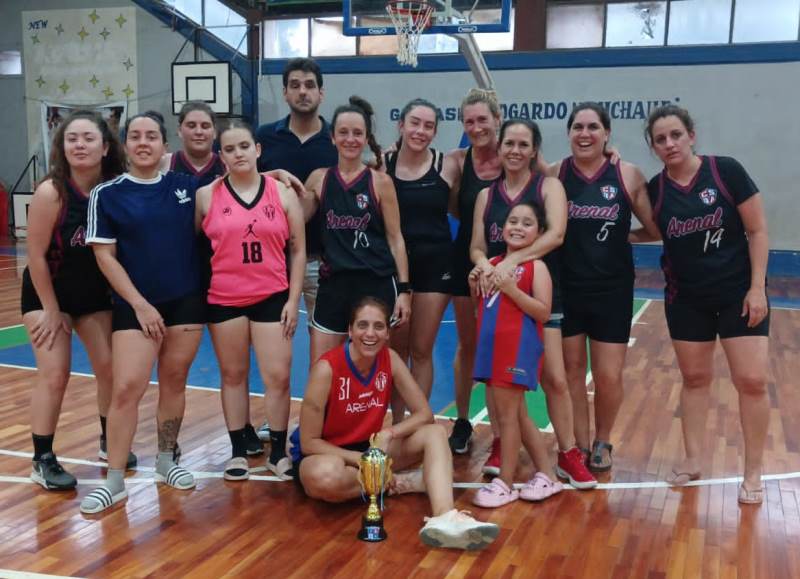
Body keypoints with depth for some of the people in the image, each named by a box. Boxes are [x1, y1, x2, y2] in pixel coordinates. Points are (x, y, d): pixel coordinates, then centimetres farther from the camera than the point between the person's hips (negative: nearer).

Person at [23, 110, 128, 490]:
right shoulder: (51, 192, -23)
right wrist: (51, 310, -12)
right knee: (54, 375, -6)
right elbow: (36, 255, -17)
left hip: (97, 294, 4)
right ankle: (42, 460, 8)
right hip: (48, 293, -4)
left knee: (110, 367, 6)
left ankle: (109, 441, 26)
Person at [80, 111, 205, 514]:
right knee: (126, 388, -8)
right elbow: (105, 256, -4)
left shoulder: (185, 186, 4)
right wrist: (140, 304, -10)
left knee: (174, 383, 11)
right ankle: (114, 481, 4)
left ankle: (166, 462, 28)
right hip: (135, 306, -2)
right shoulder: (107, 194, -2)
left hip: (186, 301, 2)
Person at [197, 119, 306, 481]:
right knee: (233, 375, 9)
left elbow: (298, 251, 4)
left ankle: (278, 452, 13)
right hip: (224, 299, 0)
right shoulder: (206, 196, 1)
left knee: (278, 376, -2)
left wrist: (293, 300, -1)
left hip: (272, 297, 0)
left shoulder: (283, 193, 2)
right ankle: (238, 452, 21)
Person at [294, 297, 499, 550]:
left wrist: (388, 434, -24)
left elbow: (425, 413, -6)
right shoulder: (327, 368, -23)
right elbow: (309, 442, -20)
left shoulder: (390, 359, -9)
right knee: (326, 476, -41)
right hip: (328, 454, -5)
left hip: (371, 446, 5)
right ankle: (399, 482, -15)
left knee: (435, 433, -17)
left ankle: (444, 518, -40)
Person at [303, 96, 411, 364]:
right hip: (333, 283, 2)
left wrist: (403, 288, -4)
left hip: (377, 283, -2)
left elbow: (395, 237, 1)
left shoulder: (380, 181, -1)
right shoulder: (318, 179, 6)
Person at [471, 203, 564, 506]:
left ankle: (505, 483, 12)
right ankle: (547, 475, 25)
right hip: (491, 348, 8)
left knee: (507, 414, -1)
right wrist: (475, 286, 2)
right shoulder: (492, 264, 13)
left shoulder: (536, 267, -7)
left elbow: (544, 313, -14)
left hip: (517, 350, -8)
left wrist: (511, 289, -21)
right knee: (517, 414, 13)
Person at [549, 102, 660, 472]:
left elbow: (655, 230, 2)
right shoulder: (555, 174, -3)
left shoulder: (628, 176, -4)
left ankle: (602, 442, 29)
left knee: (609, 376, 3)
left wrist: (624, 236, -2)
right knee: (571, 371, 10)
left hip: (612, 289, 0)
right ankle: (580, 446, 26)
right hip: (565, 288, 1)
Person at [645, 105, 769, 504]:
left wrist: (757, 287, -12)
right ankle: (695, 458, 26)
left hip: (738, 293, -3)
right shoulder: (654, 190, -4)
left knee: (751, 381, -3)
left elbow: (758, 231, -8)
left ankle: (753, 473, 12)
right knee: (694, 378, 12)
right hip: (686, 298, 3)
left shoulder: (726, 171, -12)